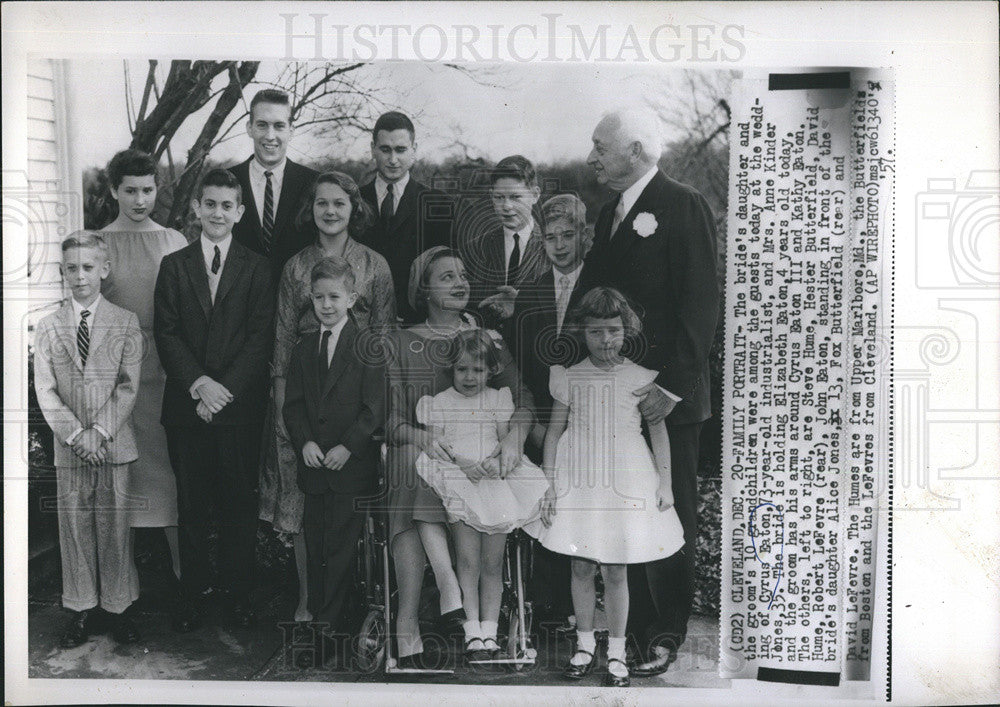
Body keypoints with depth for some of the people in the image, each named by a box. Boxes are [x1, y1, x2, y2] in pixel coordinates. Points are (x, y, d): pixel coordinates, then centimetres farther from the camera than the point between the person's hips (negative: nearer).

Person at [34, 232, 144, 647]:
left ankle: (118, 606, 17)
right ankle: (82, 609, 20)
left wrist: (99, 432, -13)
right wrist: (74, 433, -11)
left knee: (114, 523, 4)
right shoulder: (48, 328, 6)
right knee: (74, 524, 7)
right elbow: (45, 390, 1)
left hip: (114, 444, -1)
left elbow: (129, 386, -4)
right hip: (69, 445, 2)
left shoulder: (126, 324, 1)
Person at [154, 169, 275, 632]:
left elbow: (261, 338, -3)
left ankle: (239, 593, 17)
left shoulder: (257, 268, 4)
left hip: (238, 406, -1)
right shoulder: (174, 266, 9)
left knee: (239, 503, 5)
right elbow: (165, 333, 2)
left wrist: (224, 390, -12)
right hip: (186, 404, 1)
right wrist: (198, 383, -12)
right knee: (191, 503, 8)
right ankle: (192, 591, 19)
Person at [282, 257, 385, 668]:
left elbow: (375, 408, -8)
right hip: (313, 464, 5)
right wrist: (304, 441, -9)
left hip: (353, 465, -5)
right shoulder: (303, 349, 11)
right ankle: (319, 615, 22)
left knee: (342, 546, -1)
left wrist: (348, 446, -15)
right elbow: (293, 405, 7)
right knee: (315, 546, 11)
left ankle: (327, 625, 6)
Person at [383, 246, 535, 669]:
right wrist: (424, 437, -21)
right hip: (414, 452, -1)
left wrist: (515, 436, -19)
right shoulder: (399, 343, 11)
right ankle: (449, 589, -39)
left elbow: (522, 398, 4)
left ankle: (407, 626, -29)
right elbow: (389, 420, 2)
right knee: (415, 463, -36)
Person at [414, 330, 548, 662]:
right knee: (469, 561, -11)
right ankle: (472, 629, -6)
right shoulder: (437, 403, 10)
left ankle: (490, 628, 4)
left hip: (495, 481, 1)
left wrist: (495, 460, -13)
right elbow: (435, 444, 2)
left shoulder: (499, 399, 14)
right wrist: (462, 463, -14)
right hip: (459, 485, -1)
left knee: (492, 563, -2)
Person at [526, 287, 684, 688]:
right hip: (577, 480, 1)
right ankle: (585, 646, 24)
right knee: (580, 567, 7)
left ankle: (617, 653, 18)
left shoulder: (640, 378, -1)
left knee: (616, 571, 3)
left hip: (625, 482, -1)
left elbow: (659, 431, 6)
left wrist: (665, 484, 2)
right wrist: (548, 484, 2)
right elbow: (554, 431, 6)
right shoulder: (570, 377, 1)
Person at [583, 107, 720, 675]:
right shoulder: (611, 213, 17)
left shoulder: (684, 207, -8)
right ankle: (630, 625, 23)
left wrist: (673, 385, -19)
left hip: (666, 396, -7)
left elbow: (701, 304, -14)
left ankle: (666, 636, 16)